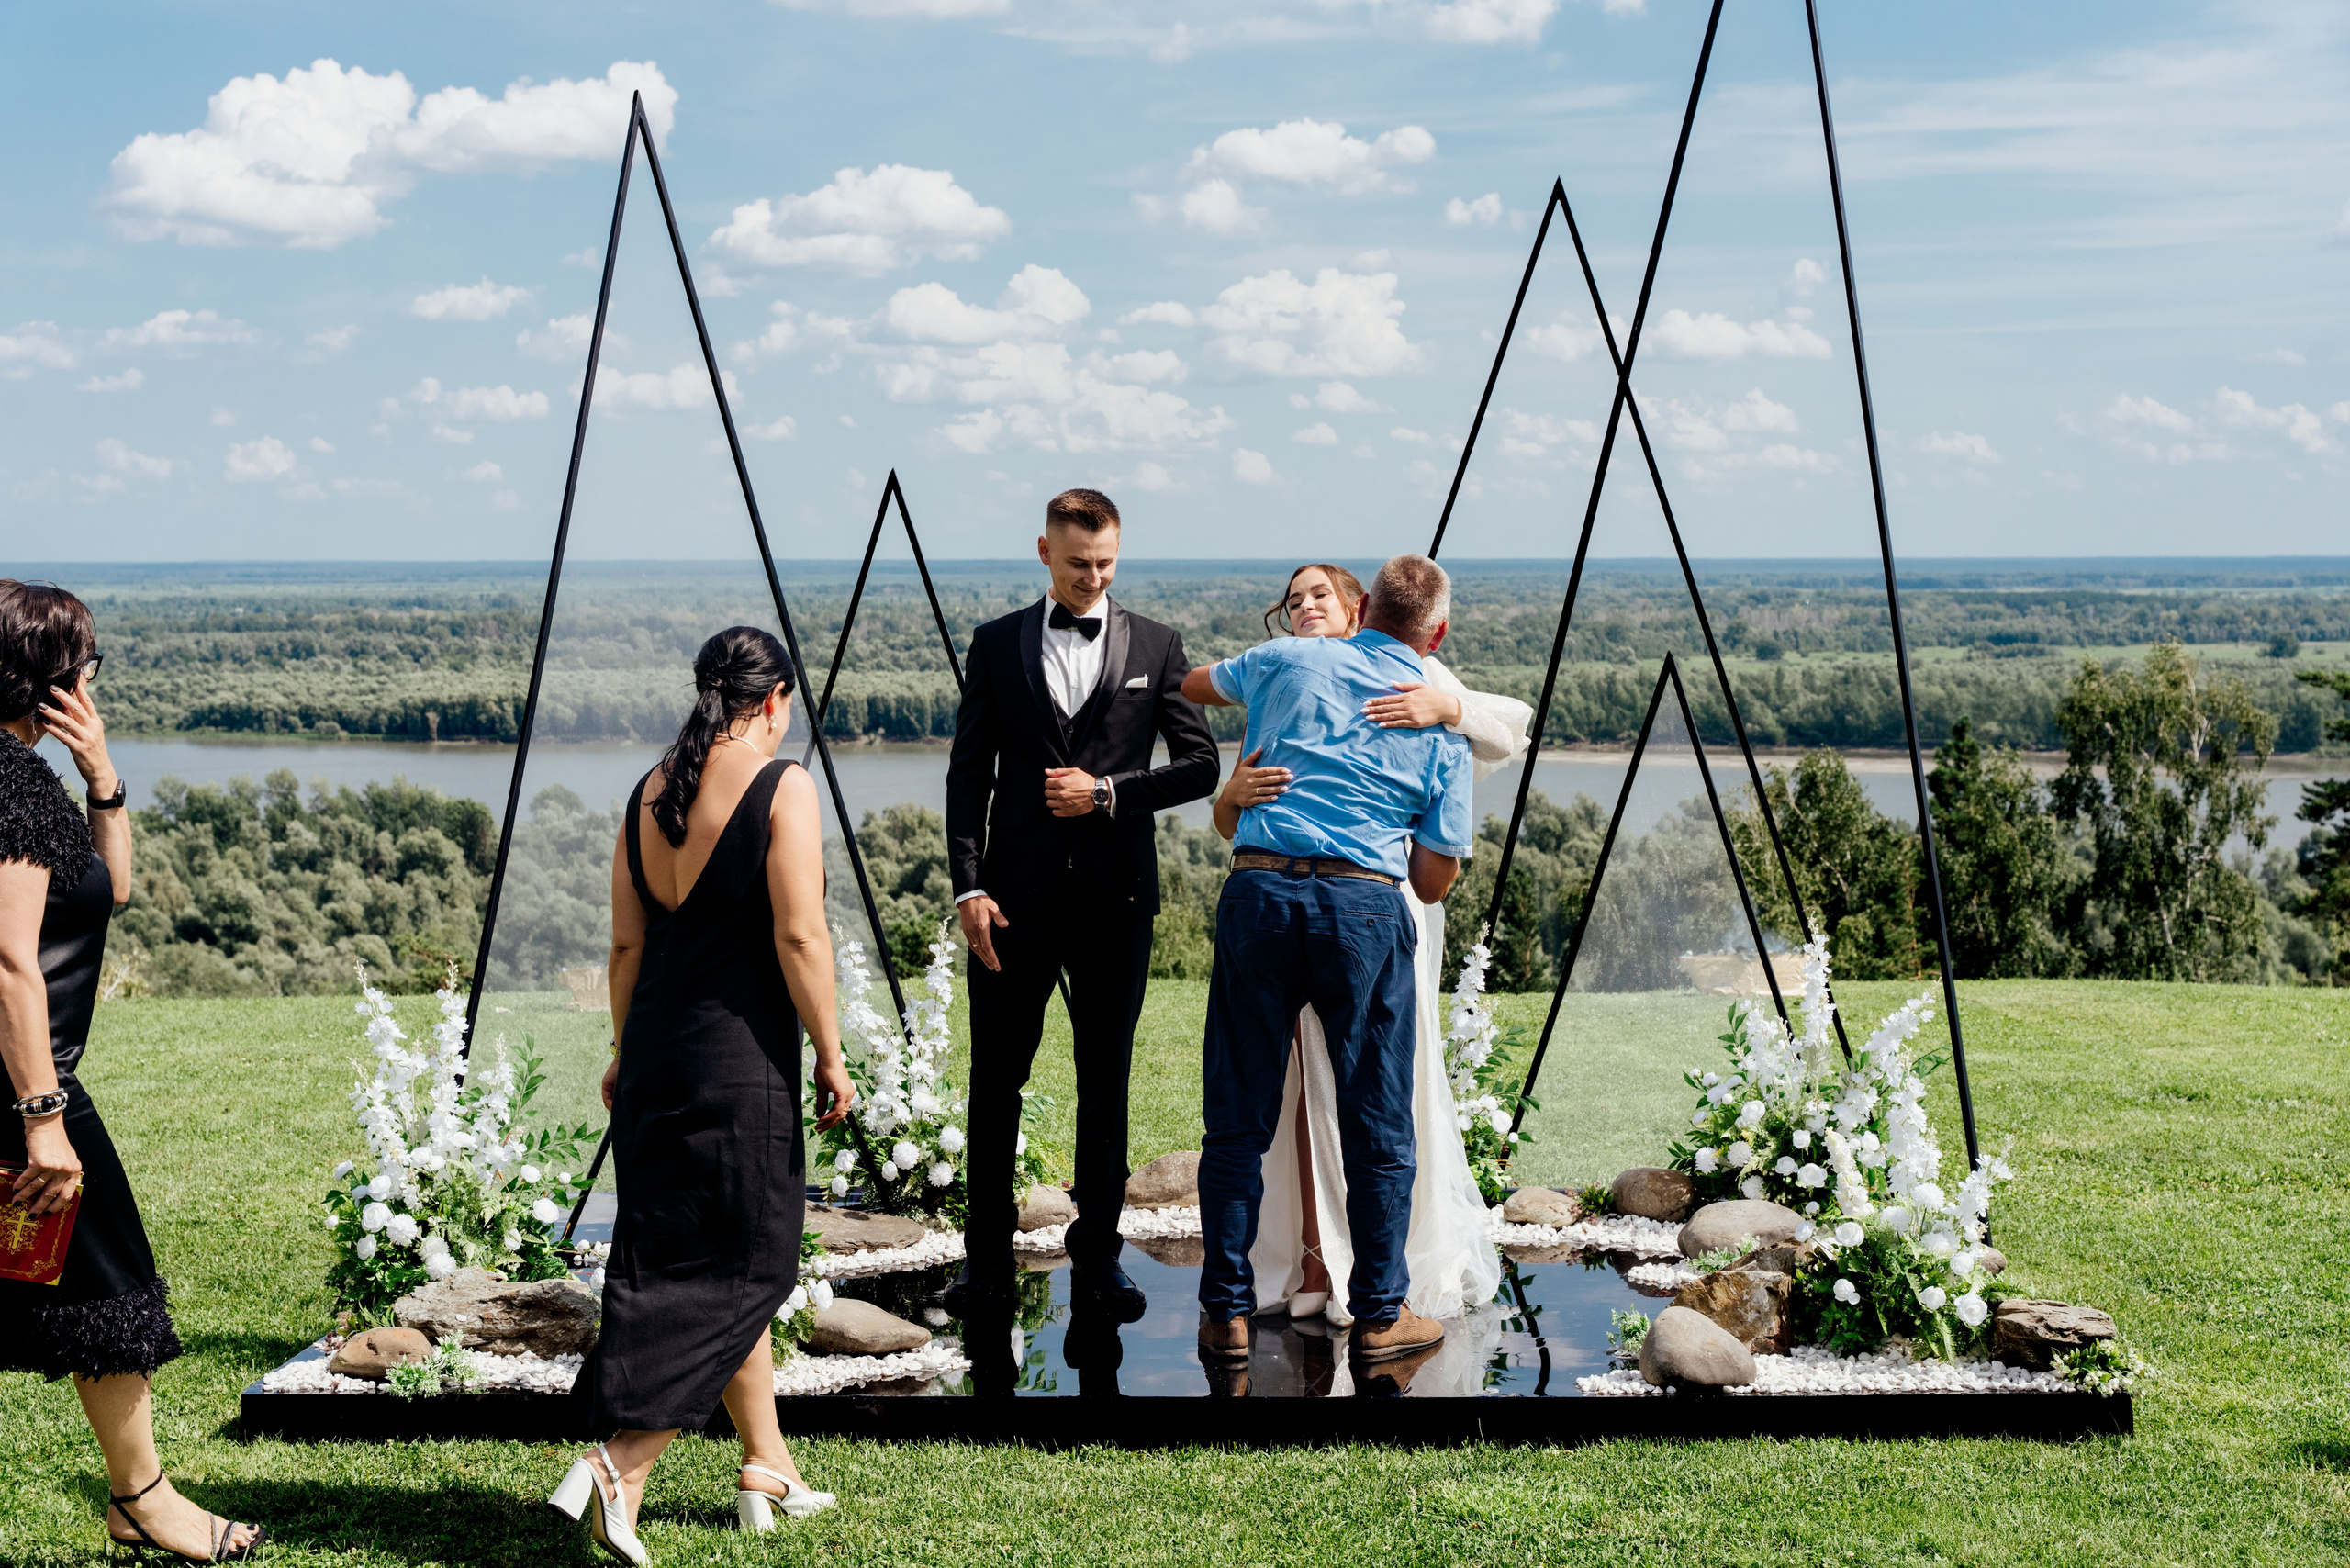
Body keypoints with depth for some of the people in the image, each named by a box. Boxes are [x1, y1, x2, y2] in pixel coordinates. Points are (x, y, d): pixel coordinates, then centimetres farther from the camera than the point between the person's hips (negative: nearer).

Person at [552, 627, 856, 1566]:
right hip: (743, 1059, -7)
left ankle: (768, 1468, 26)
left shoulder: (648, 792, 9)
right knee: (734, 1268, 2)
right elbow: (799, 937, -14)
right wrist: (831, 1055, -7)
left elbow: (626, 943, 11)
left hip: (658, 1046, 7)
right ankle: (620, 1463, -9)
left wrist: (625, 1053, 20)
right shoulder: (782, 786, -10)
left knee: (738, 1262, 17)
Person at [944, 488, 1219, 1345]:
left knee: (1105, 1085, 8)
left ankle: (1097, 1260, 18)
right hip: (1017, 895, 0)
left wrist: (1109, 791, -10)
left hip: (1116, 896, 0)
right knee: (995, 1082, 6)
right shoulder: (997, 643, 6)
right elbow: (969, 771, 3)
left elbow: (1200, 763, 4)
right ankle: (988, 1258, 18)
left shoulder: (1156, 646, 5)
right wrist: (968, 885, -7)